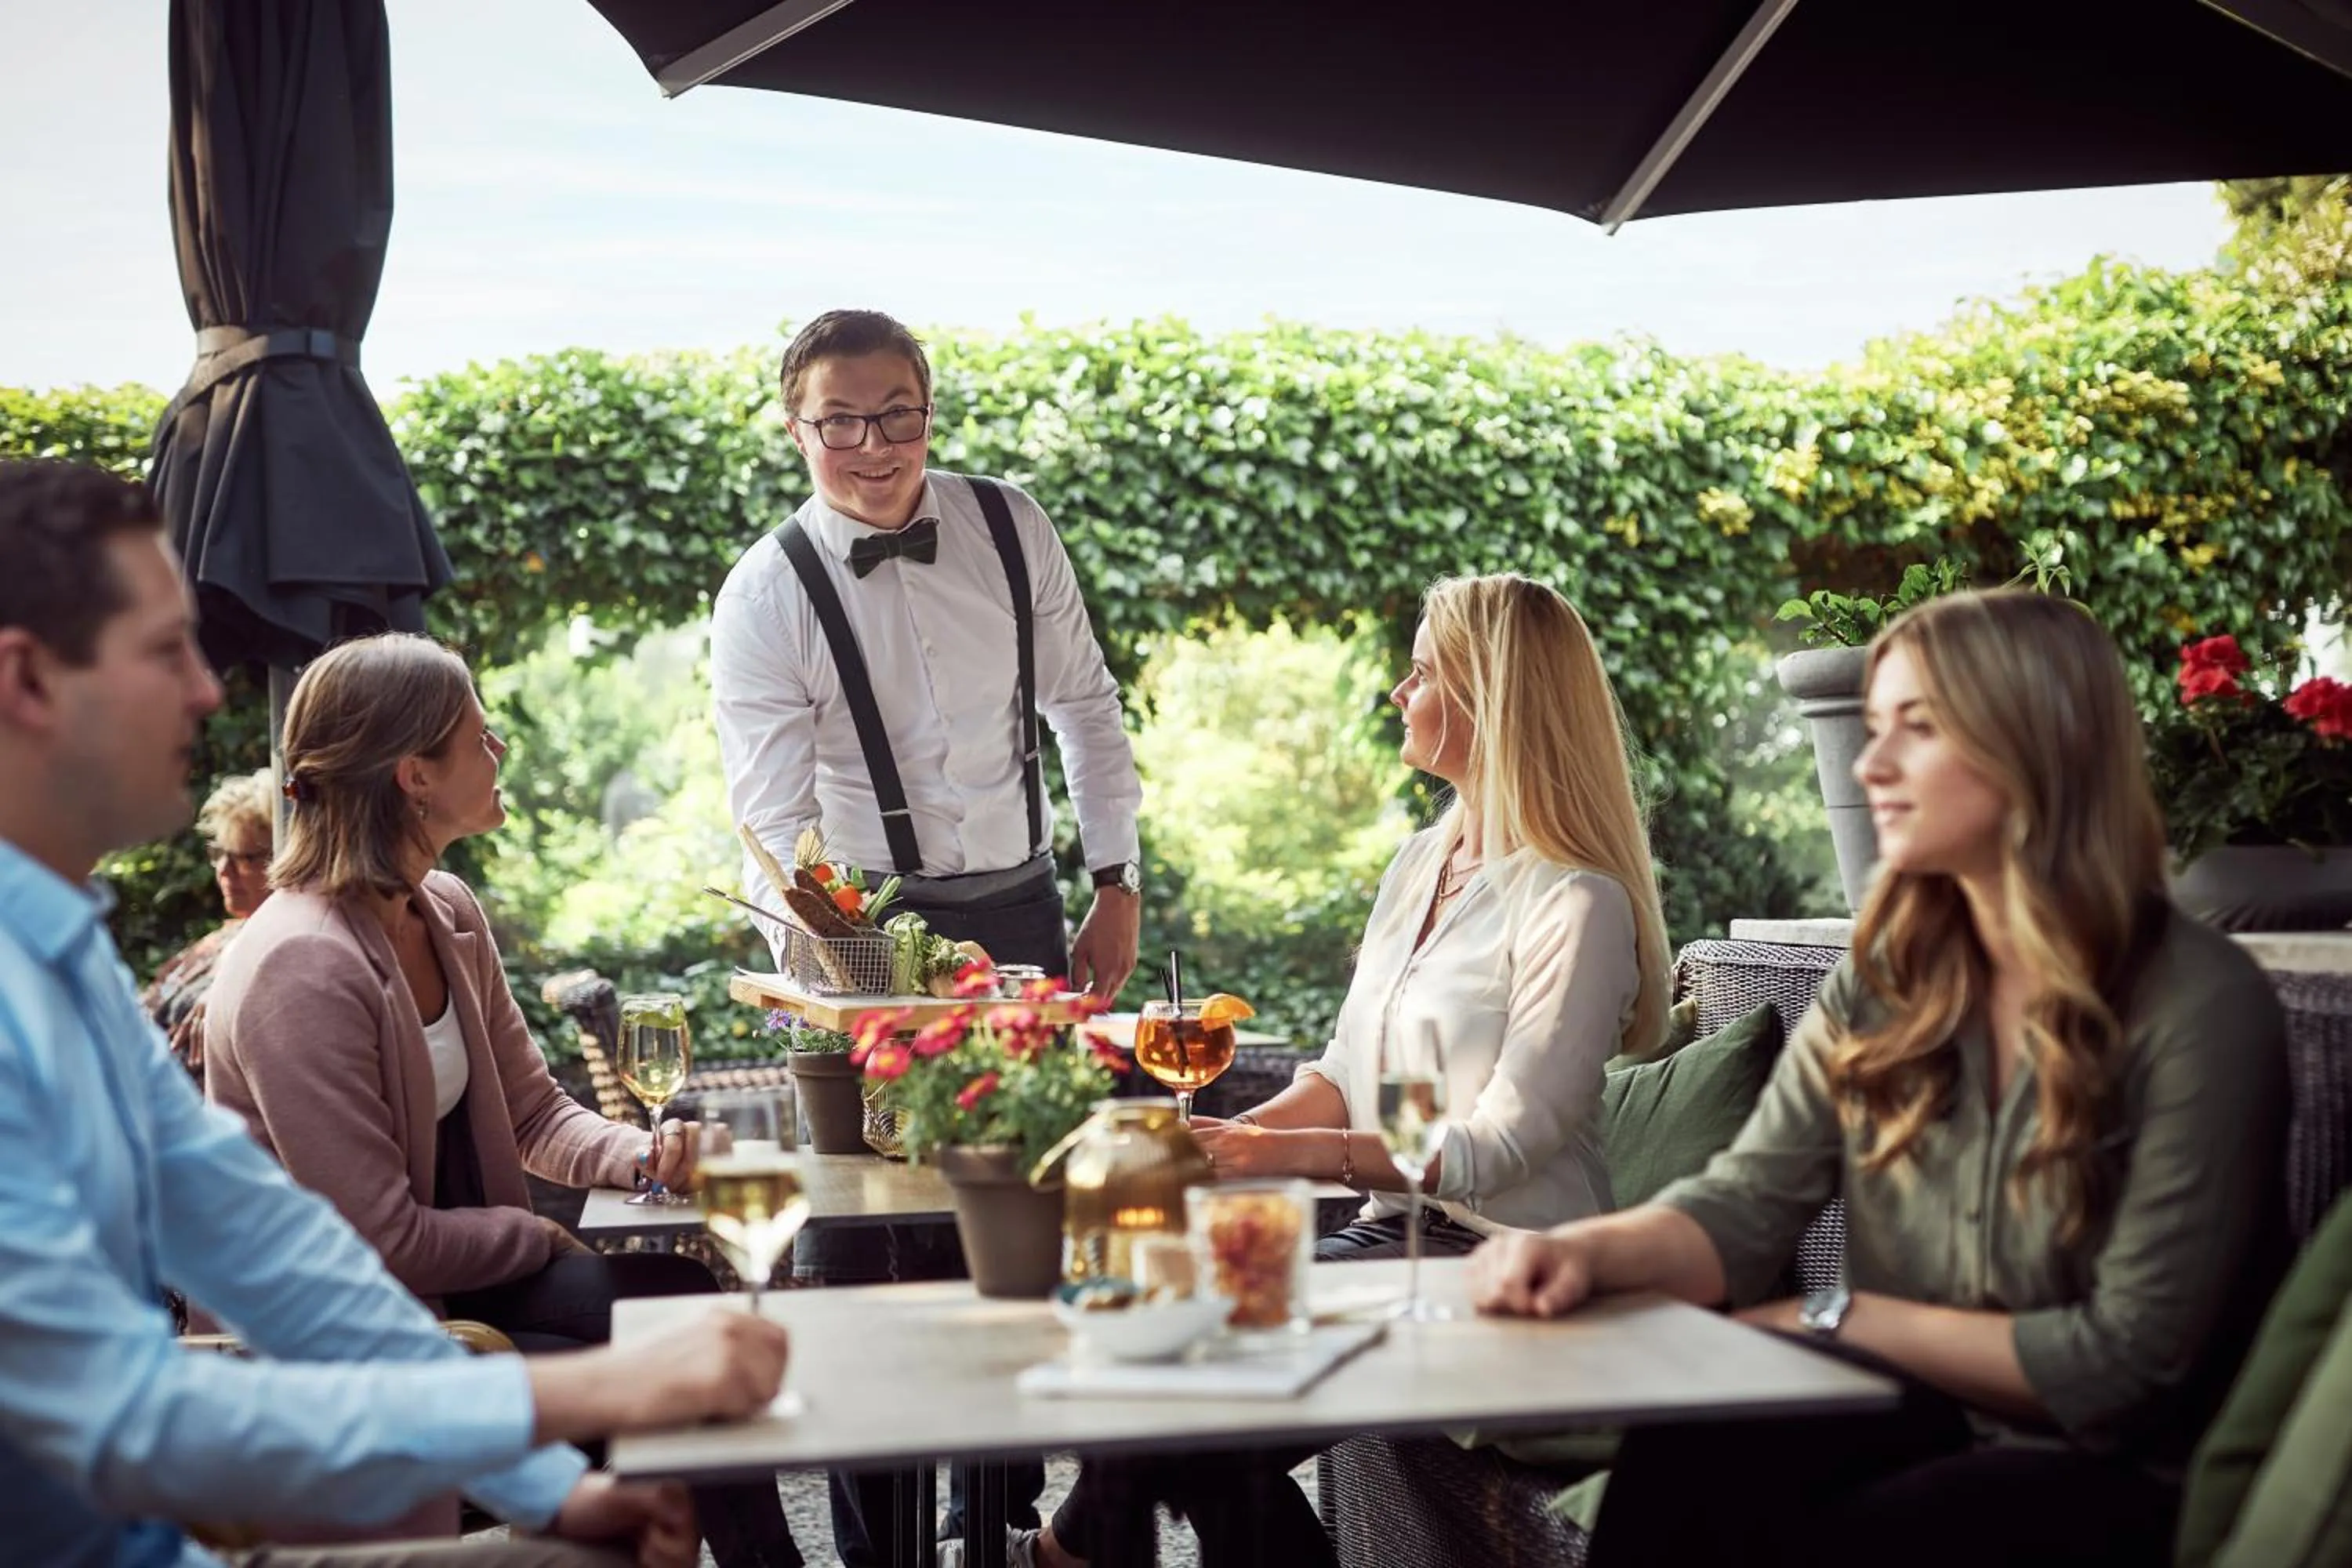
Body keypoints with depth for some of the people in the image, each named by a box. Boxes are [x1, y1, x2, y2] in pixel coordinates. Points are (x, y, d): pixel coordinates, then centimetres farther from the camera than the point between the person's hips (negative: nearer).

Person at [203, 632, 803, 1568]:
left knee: (684, 1298, -10)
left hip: (453, 1274, 8)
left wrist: (637, 1156, -8)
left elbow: (534, 1111, 11)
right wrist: (539, 1237, -9)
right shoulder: (301, 972, -25)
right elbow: (378, 1242, -23)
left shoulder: (447, 913, 3)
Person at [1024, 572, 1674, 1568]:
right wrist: (1232, 1138, -5)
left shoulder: (1576, 904, -15)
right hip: (1400, 1230, 7)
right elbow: (1348, 1072, 13)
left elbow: (1504, 1146, -20)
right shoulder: (1419, 866, 13)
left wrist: (1302, 1154, -26)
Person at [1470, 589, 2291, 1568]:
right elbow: (1749, 1204, -1)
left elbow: (2126, 1359, -15)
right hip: (1931, 1421, 5)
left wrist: (1843, 1319, -12)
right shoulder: (1889, 978, 3)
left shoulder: (2199, 1006, -15)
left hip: (2127, 1476, -4)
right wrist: (1591, 1249, -22)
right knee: (1676, 1469, -26)